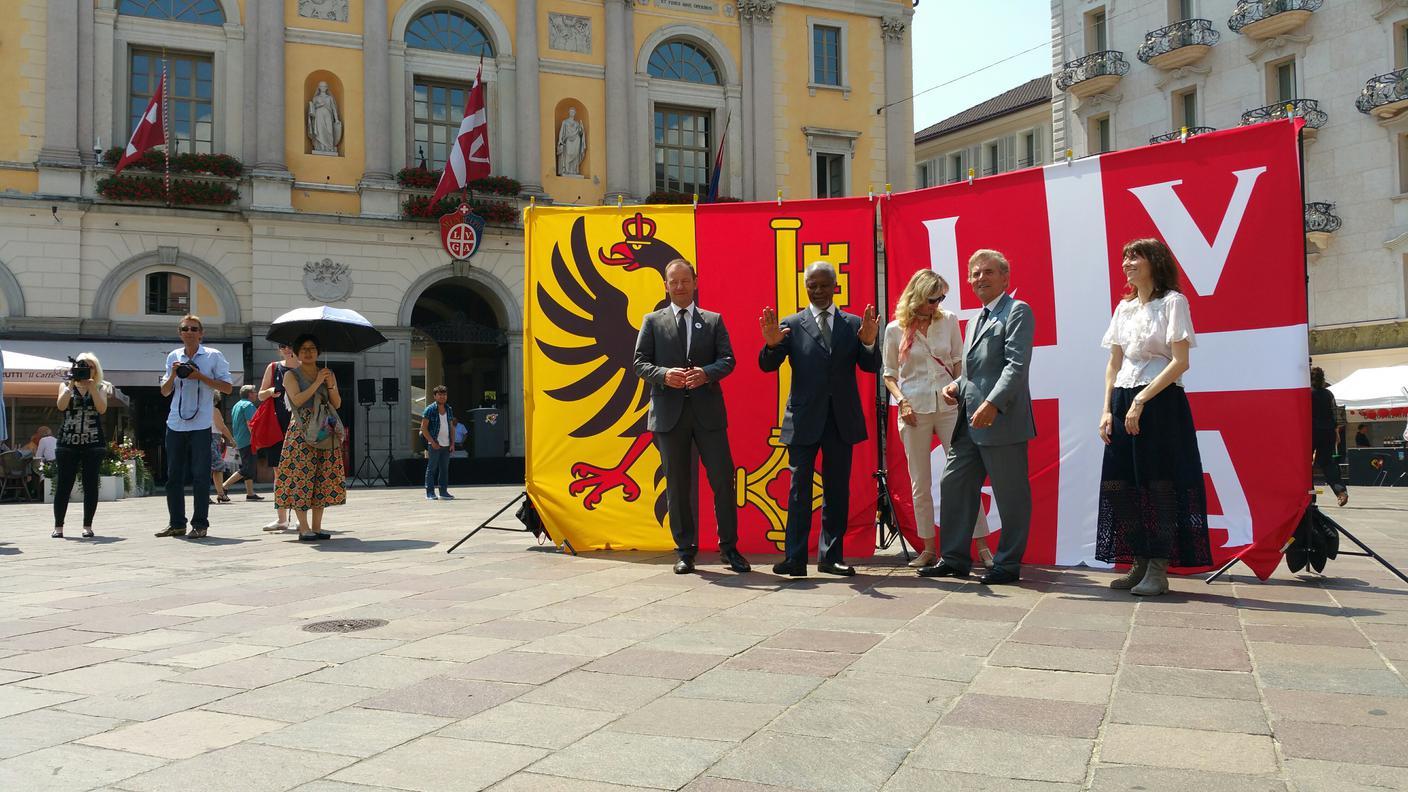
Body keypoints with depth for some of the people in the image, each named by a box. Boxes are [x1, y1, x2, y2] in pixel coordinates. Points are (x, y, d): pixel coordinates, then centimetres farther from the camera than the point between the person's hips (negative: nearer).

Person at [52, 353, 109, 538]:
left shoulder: (100, 388, 9)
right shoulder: (66, 385, 11)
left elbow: (102, 408, -9)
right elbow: (61, 406, -7)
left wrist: (92, 387, -14)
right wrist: (72, 385, -12)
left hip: (93, 442, 0)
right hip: (67, 442, 0)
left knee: (90, 484, -1)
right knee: (64, 484, -1)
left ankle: (87, 526, 6)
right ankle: (58, 526, 6)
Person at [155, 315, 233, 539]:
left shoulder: (213, 356, 0)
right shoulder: (173, 357, 13)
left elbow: (227, 387, -3)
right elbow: (165, 392, 16)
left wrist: (200, 377, -12)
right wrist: (173, 375, -3)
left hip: (200, 425, -4)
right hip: (175, 424, 4)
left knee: (200, 476, -2)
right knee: (174, 476, 8)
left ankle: (200, 524, 4)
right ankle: (176, 523, 17)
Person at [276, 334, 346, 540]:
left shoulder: (327, 374, 16)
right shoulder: (291, 375, 4)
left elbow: (337, 404, 8)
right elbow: (297, 400, -11)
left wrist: (330, 385, -7)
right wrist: (317, 383, -13)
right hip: (301, 431, -4)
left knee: (323, 477, 1)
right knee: (300, 476, -10)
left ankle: (317, 526, 5)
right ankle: (304, 528, -8)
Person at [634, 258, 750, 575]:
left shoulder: (714, 321, 11)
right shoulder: (652, 321, 10)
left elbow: (728, 359, 3)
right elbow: (640, 362, 3)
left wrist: (706, 373, -18)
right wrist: (665, 375, -16)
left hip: (707, 410, 0)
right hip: (669, 411, 0)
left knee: (723, 480, -1)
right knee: (677, 485, 5)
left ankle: (729, 548, 12)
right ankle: (685, 551, 15)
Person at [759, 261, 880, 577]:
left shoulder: (854, 324, 6)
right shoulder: (791, 325, 2)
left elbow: (871, 367, 0)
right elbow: (768, 366, -3)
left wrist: (869, 343, -20)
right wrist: (772, 344, -23)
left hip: (841, 419, 2)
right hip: (804, 419, -2)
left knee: (837, 491, 8)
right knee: (799, 490, -1)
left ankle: (831, 557, 17)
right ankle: (795, 559, 2)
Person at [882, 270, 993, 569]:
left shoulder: (949, 322, 4)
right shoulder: (895, 330, 1)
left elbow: (958, 364, 10)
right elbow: (889, 375, 7)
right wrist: (902, 401, -8)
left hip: (948, 406, 0)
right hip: (914, 410, 0)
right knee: (920, 483, 5)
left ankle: (982, 546, 3)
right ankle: (929, 549, 15)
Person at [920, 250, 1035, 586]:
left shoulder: (1017, 311, -5)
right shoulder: (975, 321, 22)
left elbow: (1017, 365, -16)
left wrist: (993, 404, -26)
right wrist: (956, 386, 6)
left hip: (1002, 421, -9)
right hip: (969, 421, 9)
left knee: (1010, 495, 1)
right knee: (953, 484, 9)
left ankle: (1008, 564, 11)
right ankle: (954, 558, 18)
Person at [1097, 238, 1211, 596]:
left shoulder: (1173, 302, -4)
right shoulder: (1124, 308, 15)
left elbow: (1180, 361, -12)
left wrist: (1141, 401, -17)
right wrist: (1107, 410, 4)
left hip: (1161, 402, -6)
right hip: (1124, 402, 7)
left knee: (1159, 483, -5)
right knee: (1121, 483, 4)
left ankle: (1159, 569, 0)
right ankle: (1140, 563, 13)